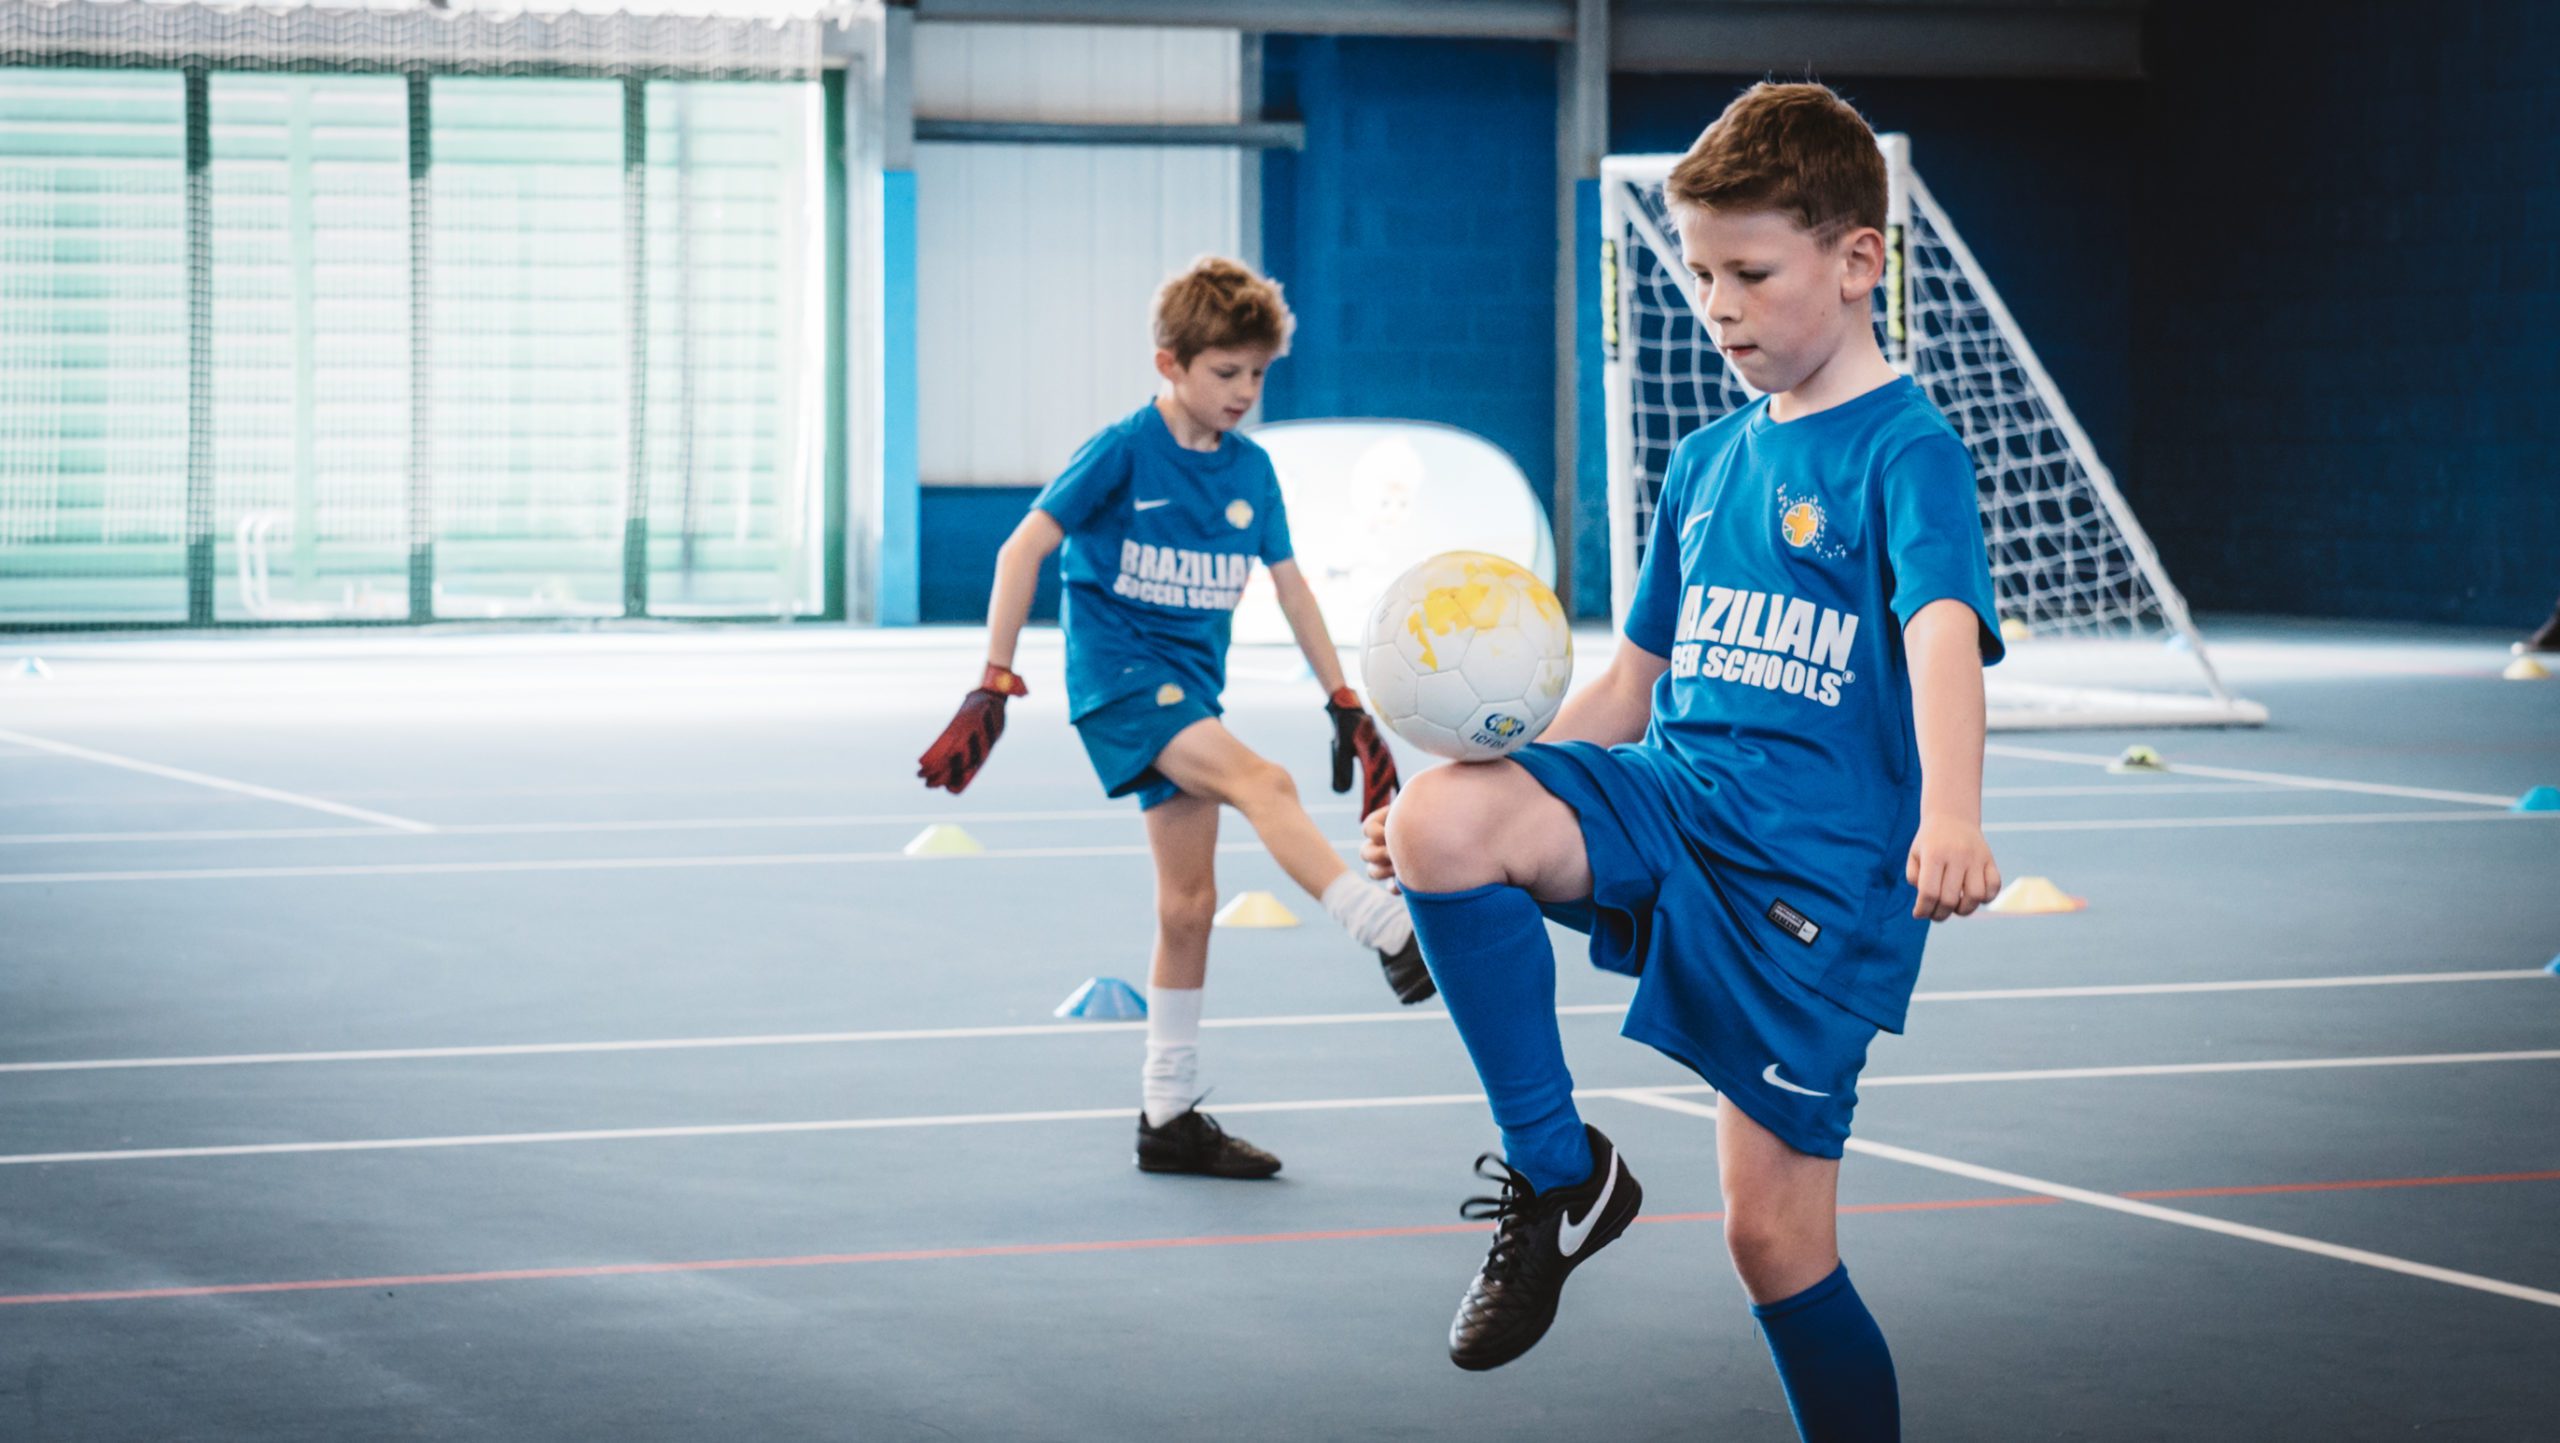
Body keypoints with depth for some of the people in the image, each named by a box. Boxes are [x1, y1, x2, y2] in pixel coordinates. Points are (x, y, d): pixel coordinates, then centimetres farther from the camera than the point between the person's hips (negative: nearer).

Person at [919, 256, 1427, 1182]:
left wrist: (1346, 707, 13)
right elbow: (1024, 549, -11)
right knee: (1263, 785, -29)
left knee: (1187, 905, 6)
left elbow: (1290, 586, 14)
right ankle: (1397, 940, -39)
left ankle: (1170, 1117, 13)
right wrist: (995, 684, -16)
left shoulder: (1249, 469, 6)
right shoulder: (1125, 451, -10)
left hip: (1191, 689, 6)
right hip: (1118, 675, -6)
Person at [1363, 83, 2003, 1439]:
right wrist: (1475, 799, 11)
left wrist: (1948, 818, -44)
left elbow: (1942, 638, -25)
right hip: (1671, 800, 5)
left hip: (1820, 862, -5)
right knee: (1438, 824, -24)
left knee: (1775, 1236, -6)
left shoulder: (1907, 451, -7)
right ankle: (1558, 1174, -9)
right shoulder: (1706, 462, 15)